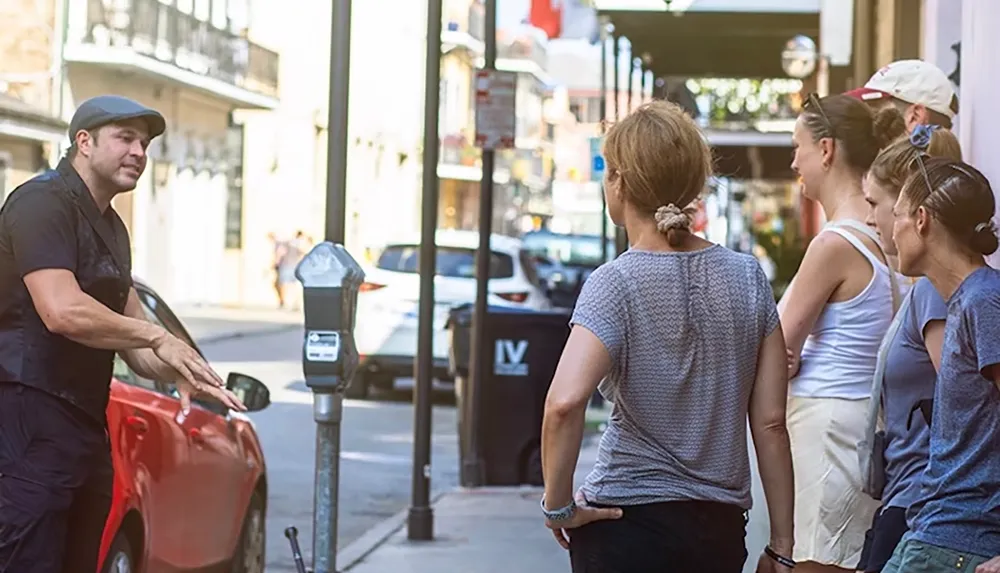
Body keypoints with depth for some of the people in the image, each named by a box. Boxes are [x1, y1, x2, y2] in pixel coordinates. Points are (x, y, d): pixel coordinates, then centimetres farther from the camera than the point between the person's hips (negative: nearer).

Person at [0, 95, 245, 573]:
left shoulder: (110, 227, 20)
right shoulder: (42, 203, -11)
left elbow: (129, 331, 22)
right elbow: (63, 311, -24)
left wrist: (180, 373, 2)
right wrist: (157, 338, -15)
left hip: (85, 425, 10)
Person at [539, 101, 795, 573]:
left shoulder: (615, 284, -10)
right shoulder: (747, 277, 3)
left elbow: (564, 403, -27)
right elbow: (770, 423, 3)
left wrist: (558, 505, -13)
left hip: (627, 521, -4)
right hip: (721, 530, 5)